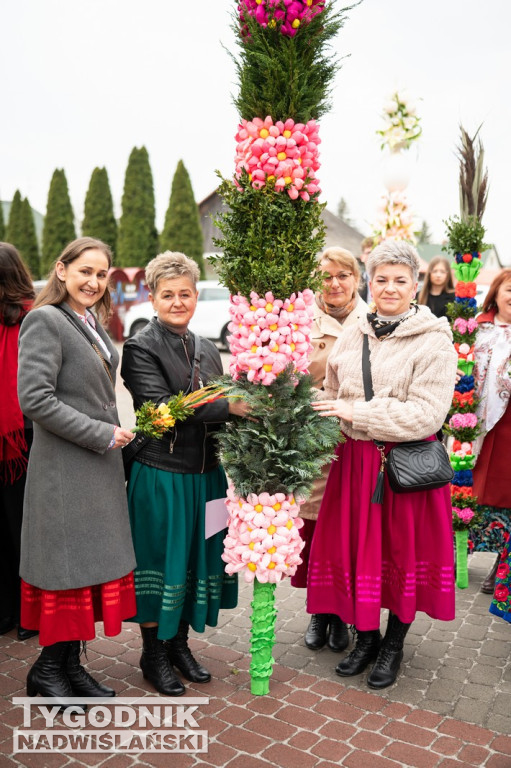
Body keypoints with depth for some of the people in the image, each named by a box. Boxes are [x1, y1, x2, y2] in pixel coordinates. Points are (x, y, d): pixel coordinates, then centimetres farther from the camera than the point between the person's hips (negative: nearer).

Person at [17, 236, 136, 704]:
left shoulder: (92, 324, 15)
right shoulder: (45, 320, -11)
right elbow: (35, 399, -20)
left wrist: (115, 434, 11)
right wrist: (102, 435, -16)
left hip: (101, 470, 8)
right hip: (64, 472, -8)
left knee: (94, 567, 12)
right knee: (67, 568, 3)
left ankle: (71, 664, 26)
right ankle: (48, 669, 22)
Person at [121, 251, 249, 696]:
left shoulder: (207, 351, 12)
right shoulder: (141, 348, -8)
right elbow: (162, 408, -20)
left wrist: (250, 404, -6)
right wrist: (230, 405, -25)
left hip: (206, 472, 6)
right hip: (161, 473, -6)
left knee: (198, 558, 14)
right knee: (159, 562, 5)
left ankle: (180, 643, 32)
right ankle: (154, 653, 24)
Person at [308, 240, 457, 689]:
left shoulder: (434, 341, -9)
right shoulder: (352, 337, 7)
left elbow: (427, 413, -17)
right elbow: (333, 401, 15)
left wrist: (356, 413, -18)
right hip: (356, 462, 4)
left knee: (403, 550, 9)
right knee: (357, 548, 10)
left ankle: (394, 644, 31)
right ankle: (366, 637, 32)